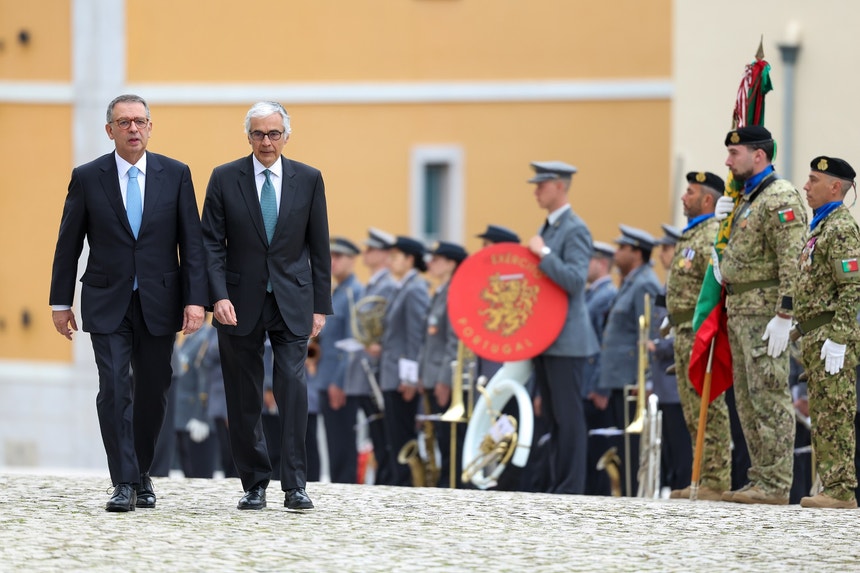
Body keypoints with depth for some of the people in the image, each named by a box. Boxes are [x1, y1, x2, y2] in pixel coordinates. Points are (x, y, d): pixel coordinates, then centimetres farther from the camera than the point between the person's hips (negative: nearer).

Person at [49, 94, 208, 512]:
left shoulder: (176, 175, 2)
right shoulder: (87, 178, 1)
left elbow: (192, 242, 1)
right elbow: (68, 244, 5)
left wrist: (196, 299, -7)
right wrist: (60, 302, 4)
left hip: (158, 303, 1)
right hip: (107, 303, -1)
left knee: (152, 393, 7)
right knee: (114, 390, -11)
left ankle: (141, 474, 25)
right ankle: (124, 484, -10)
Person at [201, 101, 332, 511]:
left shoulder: (308, 180, 5)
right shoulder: (225, 179, 2)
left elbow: (319, 247, 7)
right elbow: (212, 244, -1)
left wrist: (321, 305, 3)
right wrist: (219, 296, -13)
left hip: (291, 303, 0)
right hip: (241, 305, 0)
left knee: (293, 387, -12)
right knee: (243, 399, 3)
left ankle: (295, 486, -11)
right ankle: (254, 485, 12)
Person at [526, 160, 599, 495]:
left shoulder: (575, 230, -11)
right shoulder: (547, 229, 17)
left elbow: (575, 280, -22)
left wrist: (542, 253, -19)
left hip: (567, 341, -9)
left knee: (568, 418, -7)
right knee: (552, 417, 11)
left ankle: (570, 490, -6)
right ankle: (556, 487, 15)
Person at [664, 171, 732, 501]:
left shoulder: (714, 236, -12)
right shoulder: (690, 236, 20)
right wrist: (674, 320, 22)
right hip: (685, 333, 11)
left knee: (709, 411, -10)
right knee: (693, 412, 12)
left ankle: (717, 482, -10)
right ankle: (704, 479, 15)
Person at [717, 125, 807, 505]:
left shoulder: (779, 198, -13)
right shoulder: (747, 199, 19)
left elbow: (792, 261, -20)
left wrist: (784, 316, -25)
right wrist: (721, 221, 10)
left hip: (764, 313, -11)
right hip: (739, 312, 11)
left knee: (769, 396, -11)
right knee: (747, 399, 11)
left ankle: (775, 485, -12)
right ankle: (760, 480, 15)